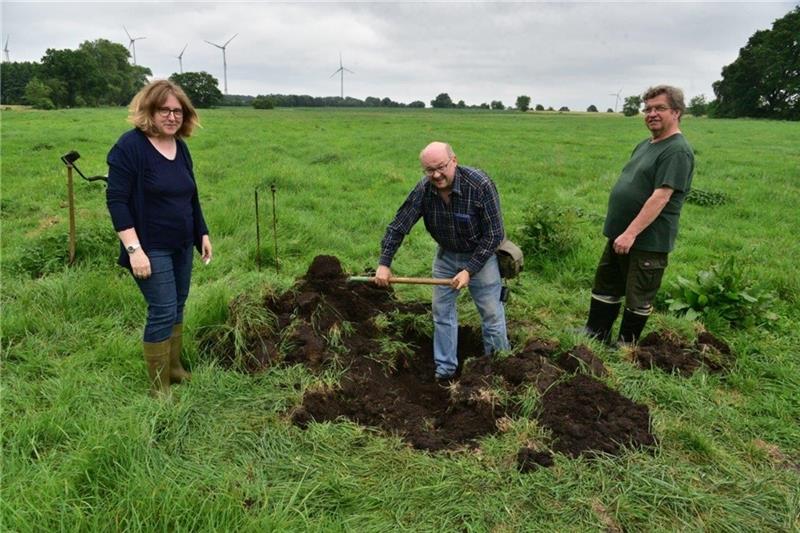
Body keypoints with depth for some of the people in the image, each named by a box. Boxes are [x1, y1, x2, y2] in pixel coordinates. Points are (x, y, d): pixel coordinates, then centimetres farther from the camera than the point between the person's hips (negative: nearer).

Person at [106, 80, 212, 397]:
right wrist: (134, 249, -23)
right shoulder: (130, 146, -15)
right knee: (163, 311, -6)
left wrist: (203, 233, 14)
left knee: (177, 307, 15)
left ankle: (174, 368, 31)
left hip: (182, 245, 7)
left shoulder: (181, 147, 7)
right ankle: (159, 386, 9)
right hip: (151, 248, -7)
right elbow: (116, 200, -18)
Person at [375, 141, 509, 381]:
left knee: (492, 314, 3)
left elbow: (494, 234, -24)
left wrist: (469, 270, -25)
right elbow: (398, 225, -10)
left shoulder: (480, 185, -29)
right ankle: (445, 370, 22)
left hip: (480, 255, -4)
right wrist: (384, 263, -13)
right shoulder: (424, 189, -18)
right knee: (442, 311, 8)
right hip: (446, 255, 4)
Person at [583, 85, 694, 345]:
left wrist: (631, 233, -27)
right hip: (620, 235, 9)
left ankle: (625, 347, 21)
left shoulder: (677, 151, -16)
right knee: (605, 288, 17)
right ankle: (595, 336, 30)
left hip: (648, 242, -9)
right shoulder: (645, 145, 13)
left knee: (638, 300, 6)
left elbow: (660, 197, -24)